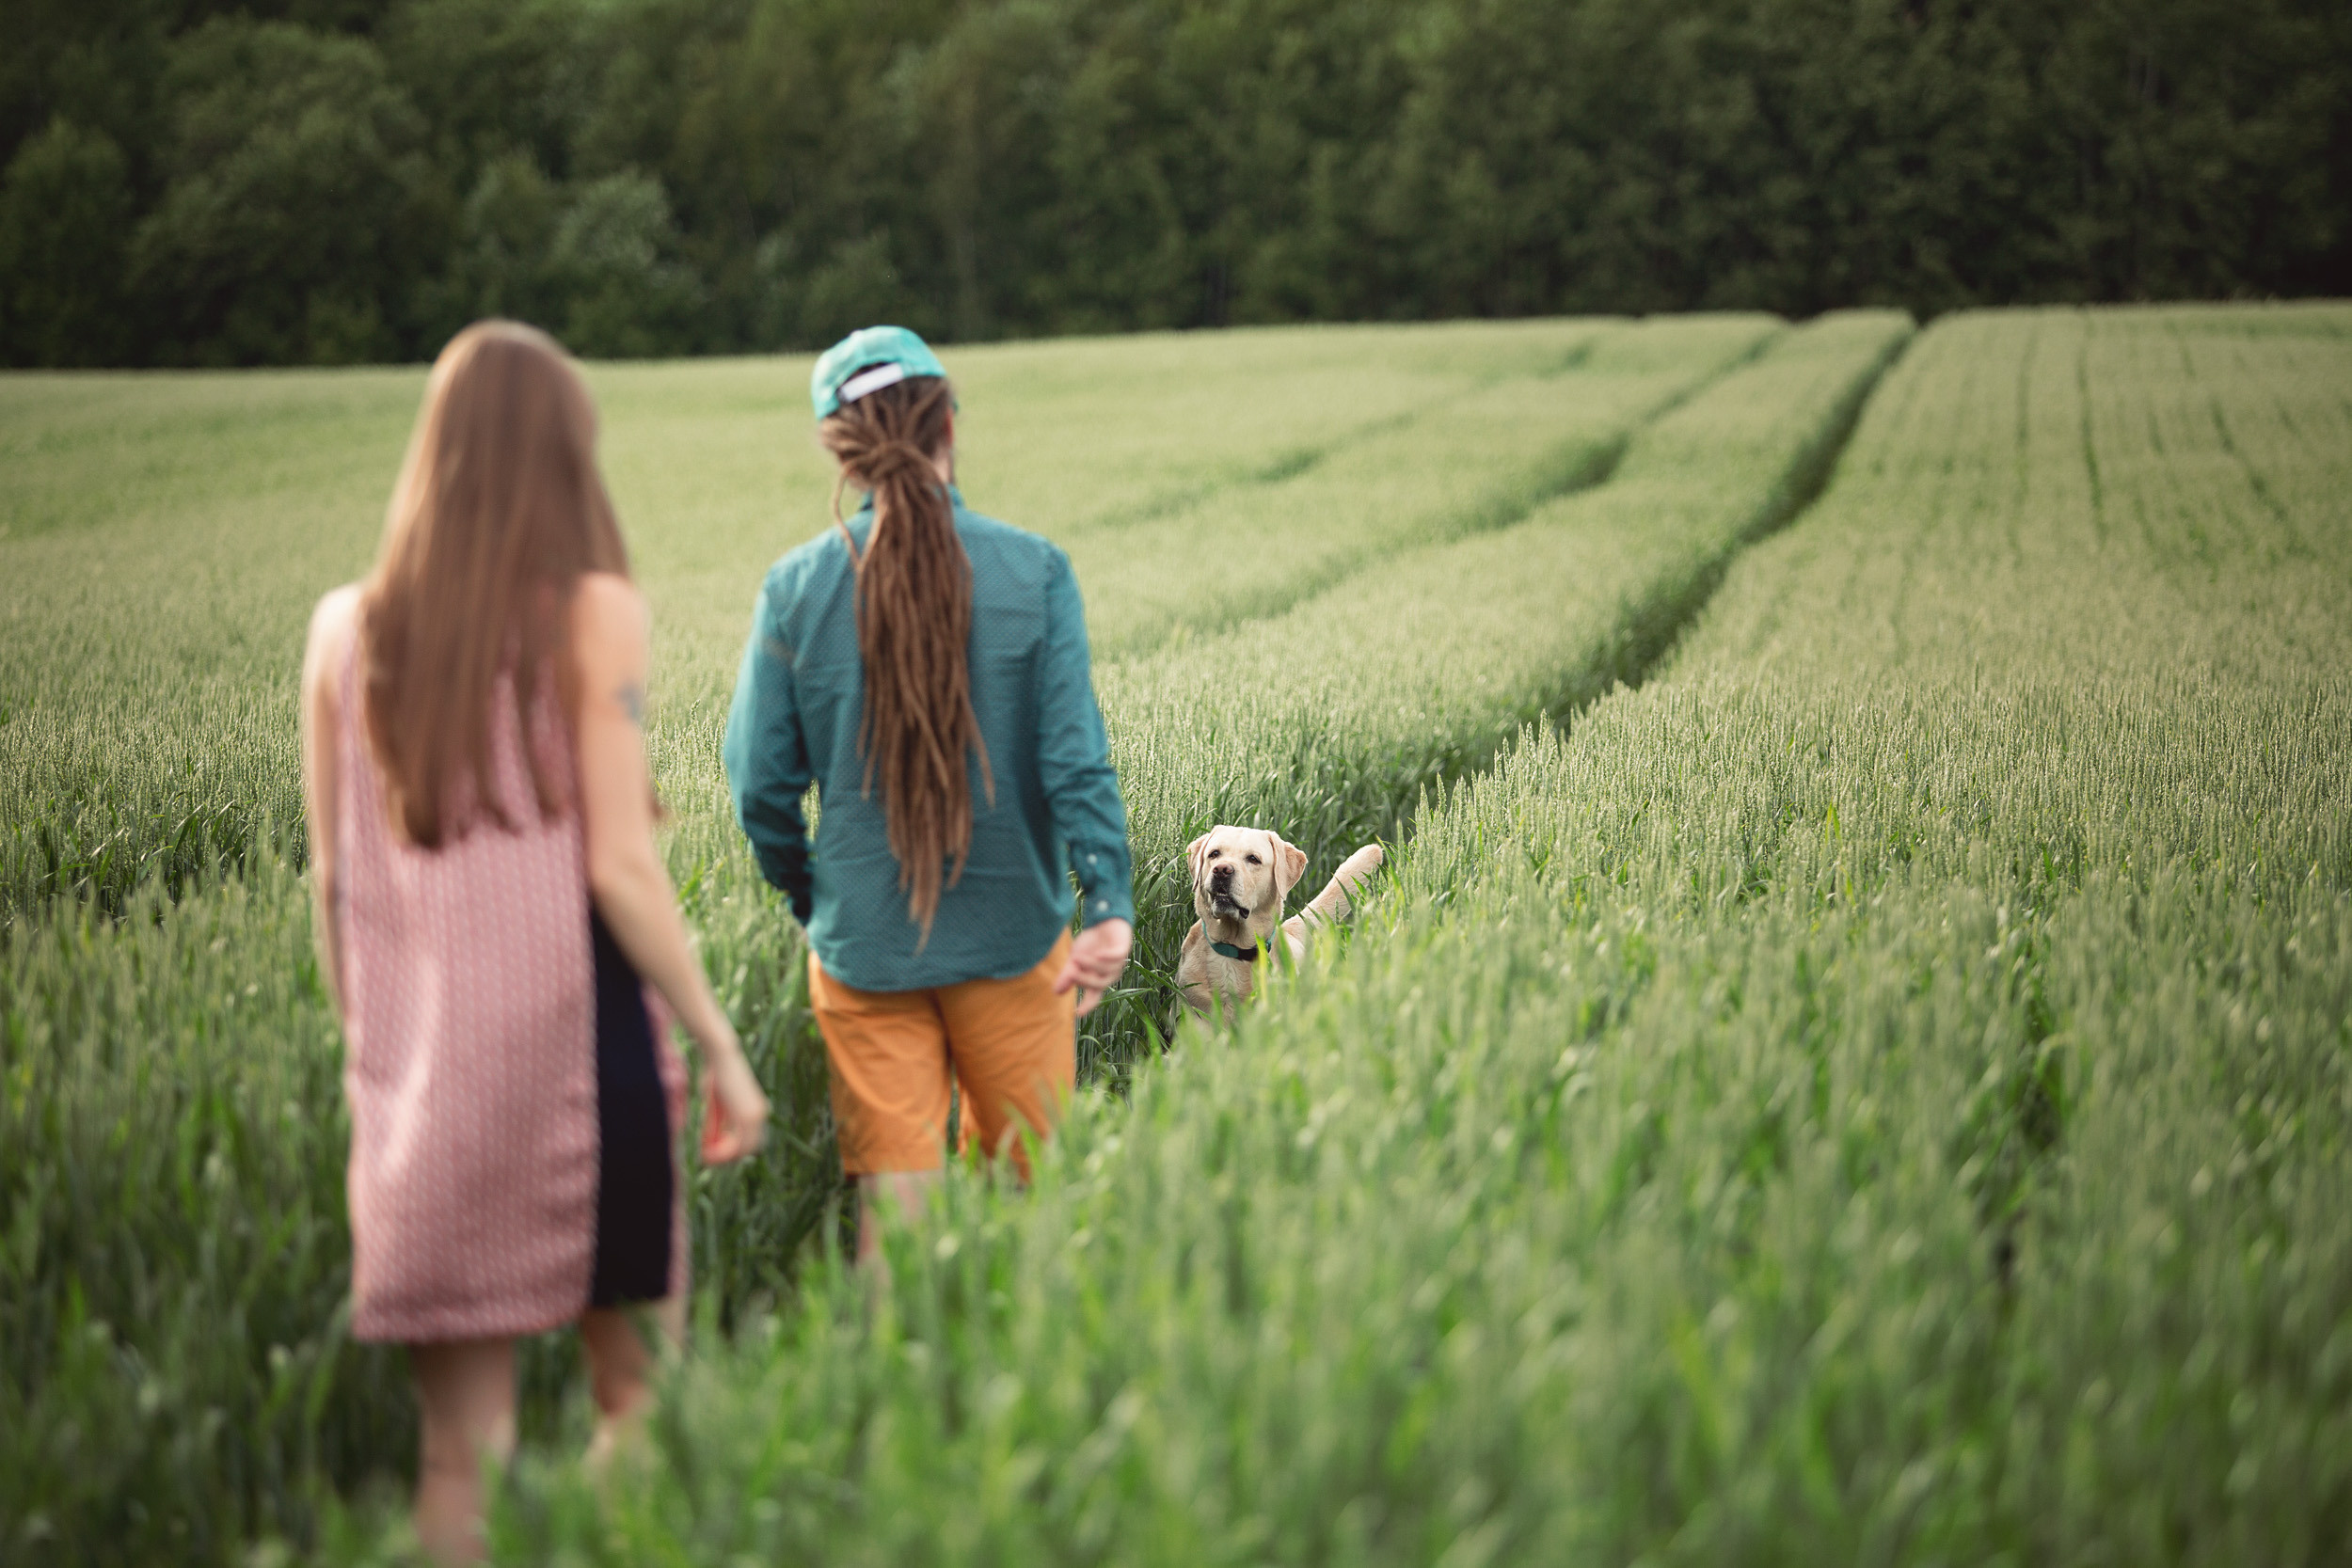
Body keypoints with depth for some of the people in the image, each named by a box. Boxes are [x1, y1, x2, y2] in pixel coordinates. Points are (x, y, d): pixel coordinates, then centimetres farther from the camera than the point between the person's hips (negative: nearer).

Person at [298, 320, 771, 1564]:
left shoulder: (345, 629, 5)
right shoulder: (591, 612, -6)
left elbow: (334, 884, 8)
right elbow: (619, 867, -10)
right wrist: (721, 1048, -3)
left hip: (423, 1075, 4)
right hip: (572, 1048, -3)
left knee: (459, 1436, 9)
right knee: (638, 1394, 11)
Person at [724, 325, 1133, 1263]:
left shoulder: (796, 587, -5)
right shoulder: (1032, 571, -8)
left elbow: (762, 783, -2)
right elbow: (1073, 755, -14)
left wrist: (811, 902, 12)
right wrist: (1109, 905, -12)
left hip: (862, 942, 1)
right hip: (1011, 931, 0)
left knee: (891, 1210, 6)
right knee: (1025, 1190, 15)